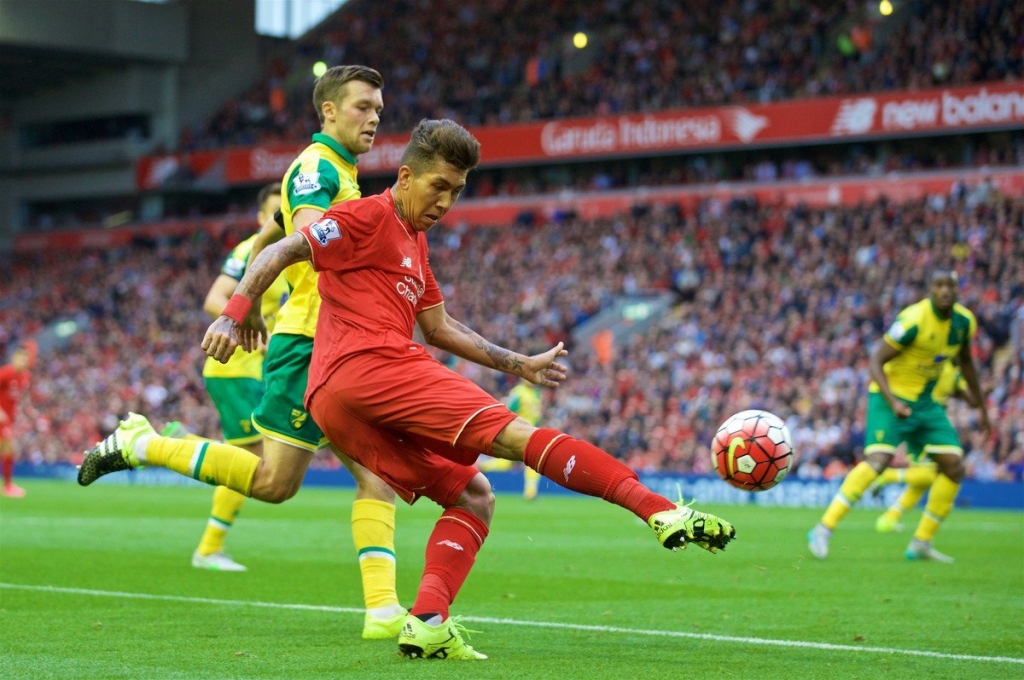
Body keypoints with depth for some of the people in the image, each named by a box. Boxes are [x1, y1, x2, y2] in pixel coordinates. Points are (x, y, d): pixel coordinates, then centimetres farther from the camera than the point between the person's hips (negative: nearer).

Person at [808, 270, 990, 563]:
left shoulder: (964, 321, -1)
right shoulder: (914, 320, -22)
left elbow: (966, 362, 18)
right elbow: (875, 361, -19)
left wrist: (980, 407, 24)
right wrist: (892, 401, -31)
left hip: (926, 401, 7)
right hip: (891, 396, -7)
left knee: (954, 467, -2)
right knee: (879, 459, -26)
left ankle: (921, 543, 9)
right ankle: (823, 530, -23)